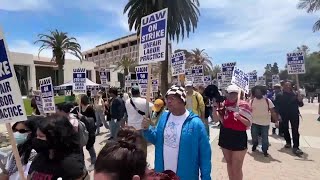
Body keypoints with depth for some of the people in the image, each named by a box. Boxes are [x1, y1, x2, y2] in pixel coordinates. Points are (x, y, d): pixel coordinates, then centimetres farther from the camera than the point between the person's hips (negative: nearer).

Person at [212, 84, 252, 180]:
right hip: (225, 136, 4)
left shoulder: (243, 105, -9)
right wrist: (215, 106, -15)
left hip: (239, 138, -4)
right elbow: (216, 118, -2)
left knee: (236, 168, 3)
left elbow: (249, 124, -7)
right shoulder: (223, 104, 1)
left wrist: (239, 117, -24)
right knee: (229, 163, 21)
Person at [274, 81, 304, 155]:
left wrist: (300, 100, -15)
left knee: (295, 131, -5)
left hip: (294, 115, 0)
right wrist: (278, 114, -10)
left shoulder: (295, 95, 2)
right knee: (285, 129, 12)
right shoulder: (279, 95, -2)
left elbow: (300, 105, 7)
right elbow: (276, 106, -3)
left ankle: (296, 147, -5)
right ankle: (288, 142, 32)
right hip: (284, 115, 0)